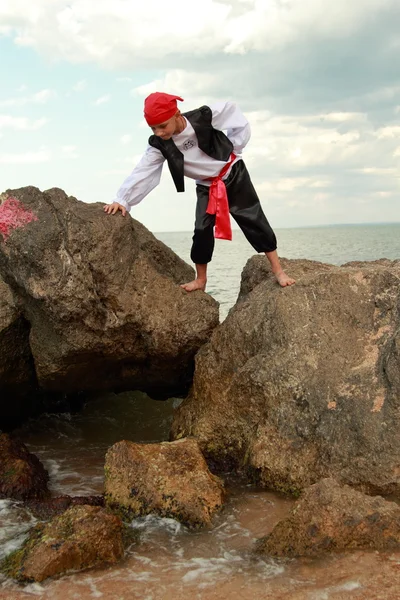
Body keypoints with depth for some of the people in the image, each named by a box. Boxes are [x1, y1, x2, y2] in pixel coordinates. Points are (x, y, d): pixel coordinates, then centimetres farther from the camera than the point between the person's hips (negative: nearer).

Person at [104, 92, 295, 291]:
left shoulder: (205, 117, -26)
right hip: (206, 186, 2)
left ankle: (277, 269, 5)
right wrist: (123, 200, -29)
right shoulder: (159, 145, -18)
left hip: (233, 175, -2)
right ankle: (201, 279, 8)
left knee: (254, 220, -2)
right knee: (202, 229, -7)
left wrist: (234, 149, -9)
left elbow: (240, 122, -12)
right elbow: (142, 172, -20)